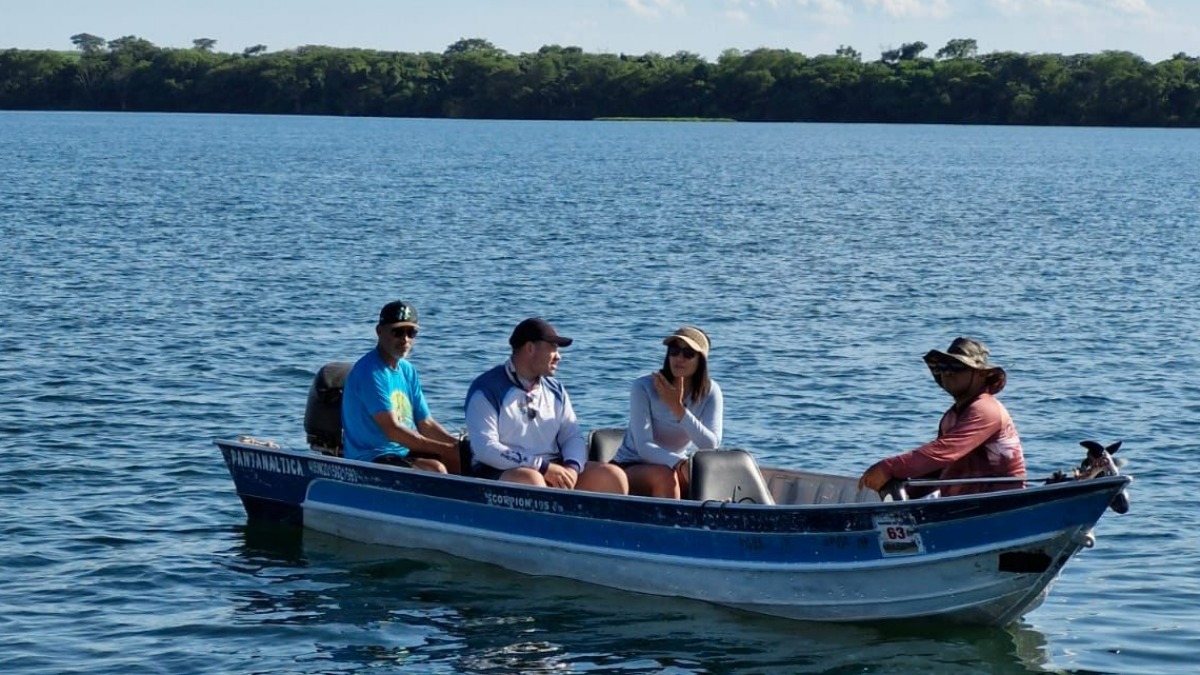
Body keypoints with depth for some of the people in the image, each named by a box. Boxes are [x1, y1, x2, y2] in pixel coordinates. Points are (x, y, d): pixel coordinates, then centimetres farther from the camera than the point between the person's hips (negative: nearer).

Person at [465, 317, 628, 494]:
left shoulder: (555, 390, 15)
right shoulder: (487, 390, -5)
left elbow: (573, 436, 12)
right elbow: (485, 448, -16)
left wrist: (572, 467, -13)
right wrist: (543, 467, -21)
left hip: (553, 470, 6)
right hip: (499, 475, -6)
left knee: (613, 476, -11)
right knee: (530, 480, -39)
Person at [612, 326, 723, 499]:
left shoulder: (710, 392, -6)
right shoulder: (644, 387, -16)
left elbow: (712, 446, -20)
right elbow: (643, 447, -26)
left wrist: (678, 408, -31)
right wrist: (680, 464, -45)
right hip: (632, 467, -3)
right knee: (665, 475, -35)